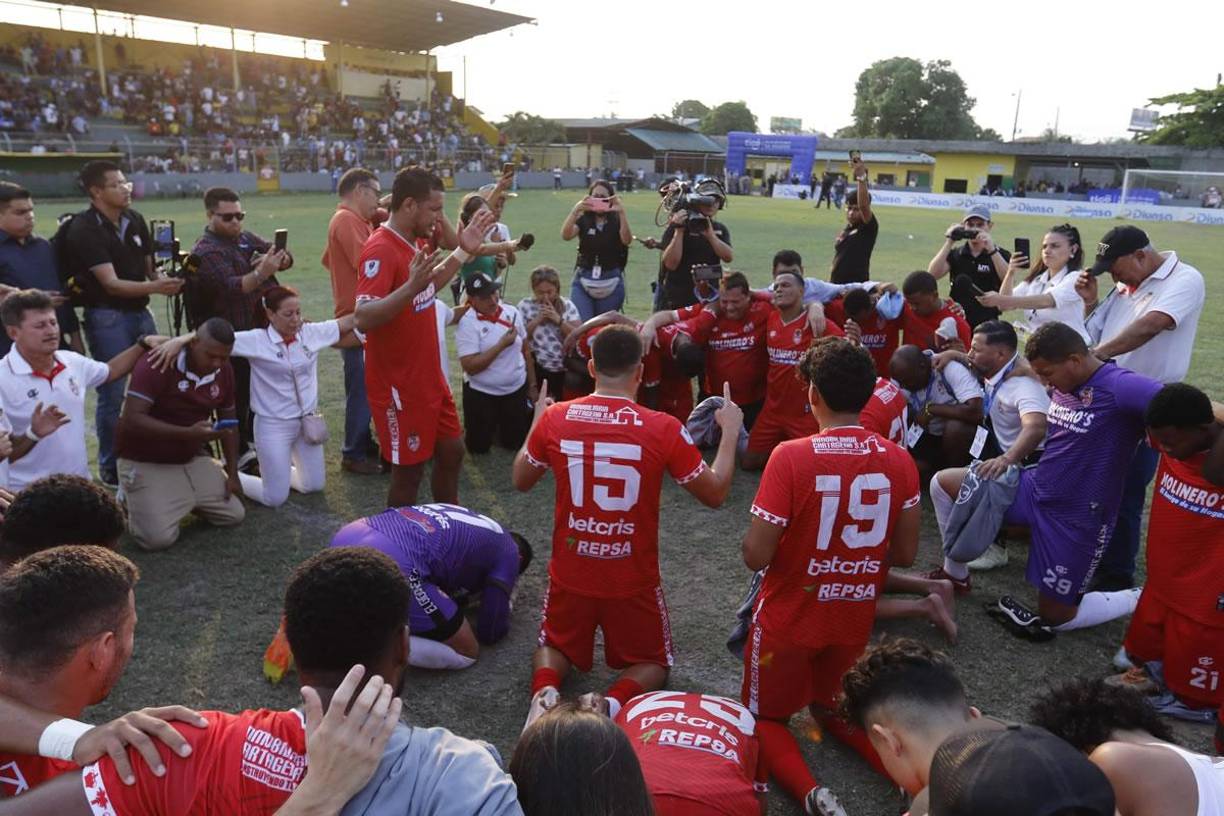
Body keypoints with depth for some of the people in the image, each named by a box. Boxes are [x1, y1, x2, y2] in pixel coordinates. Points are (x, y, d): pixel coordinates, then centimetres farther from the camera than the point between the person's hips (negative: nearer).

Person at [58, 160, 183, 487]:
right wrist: (154, 286, -35)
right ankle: (111, 470, 12)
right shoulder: (84, 229, -14)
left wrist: (165, 281, -6)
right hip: (107, 317, -6)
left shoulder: (135, 220, 6)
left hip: (141, 312, 7)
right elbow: (111, 284, -21)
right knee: (113, 394, -1)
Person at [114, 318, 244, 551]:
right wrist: (188, 433, -37)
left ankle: (180, 501, 22)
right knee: (158, 537, -20)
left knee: (235, 514, -2)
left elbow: (227, 421, 9)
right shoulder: (158, 364, -23)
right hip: (146, 462, -6)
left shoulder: (223, 371, -3)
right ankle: (132, 500, 12)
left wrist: (232, 473, 5)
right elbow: (131, 420, -29)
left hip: (193, 459, 6)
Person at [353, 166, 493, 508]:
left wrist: (462, 253, 15)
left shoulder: (412, 243, 6)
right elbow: (363, 319, -33)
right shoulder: (381, 250, -23)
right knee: (408, 470, 3)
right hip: (399, 386, -9)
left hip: (430, 377, 10)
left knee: (451, 451, 18)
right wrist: (410, 287, -45)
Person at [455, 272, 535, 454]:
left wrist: (532, 385, 8)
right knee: (479, 446, 6)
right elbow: (470, 367, -24)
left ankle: (500, 423, 43)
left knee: (514, 443, 12)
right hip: (481, 392, -3)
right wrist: (502, 344, -24)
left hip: (516, 389, 4)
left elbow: (526, 350, 7)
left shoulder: (512, 312, -2)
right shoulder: (467, 323, -17)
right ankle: (489, 424, 37)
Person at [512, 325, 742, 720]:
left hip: (570, 574, 2)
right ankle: (615, 702, -10)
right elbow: (715, 494, -5)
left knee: (556, 645, 28)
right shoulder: (664, 429, -17)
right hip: (633, 581, -2)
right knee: (652, 663, 22)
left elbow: (520, 480, 7)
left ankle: (544, 692, -6)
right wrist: (730, 431, 8)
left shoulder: (555, 418, -11)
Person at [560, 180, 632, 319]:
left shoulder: (617, 222, 1)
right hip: (583, 281, 0)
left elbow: (627, 240, -19)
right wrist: (575, 211, -31)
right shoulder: (583, 220, 3)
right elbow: (565, 235, -15)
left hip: (611, 283, 0)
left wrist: (622, 213, -34)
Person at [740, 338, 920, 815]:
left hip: (789, 618, -4)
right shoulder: (900, 460, -9)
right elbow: (905, 555, -1)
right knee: (834, 708, 29)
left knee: (765, 716, 19)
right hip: (855, 620, 4)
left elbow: (756, 556, -22)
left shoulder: (791, 456, -23)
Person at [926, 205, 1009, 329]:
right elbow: (932, 274, -10)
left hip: (987, 324, -2)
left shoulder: (1000, 254, 2)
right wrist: (949, 243, -16)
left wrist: (991, 249, -26)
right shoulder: (955, 254, 6)